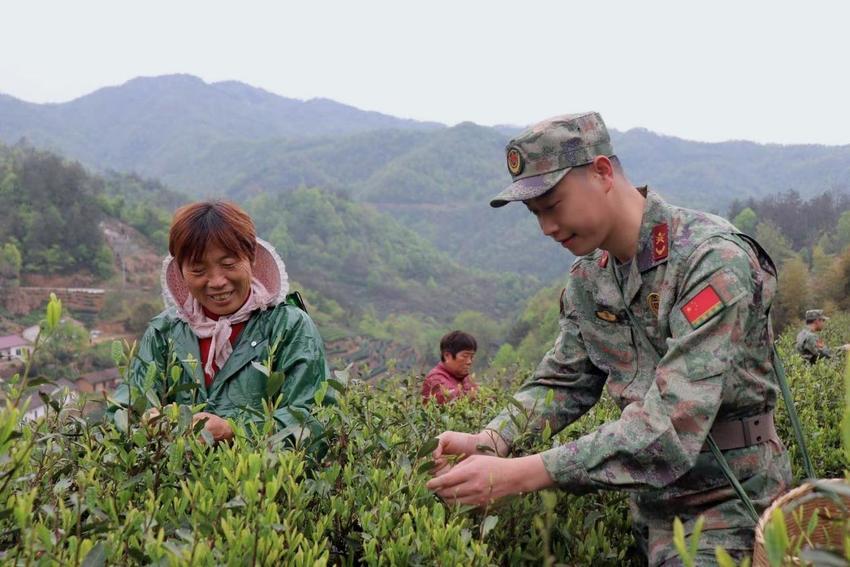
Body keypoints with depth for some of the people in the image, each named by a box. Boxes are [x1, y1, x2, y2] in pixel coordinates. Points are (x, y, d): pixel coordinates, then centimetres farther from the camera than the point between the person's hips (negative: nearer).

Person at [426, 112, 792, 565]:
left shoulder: (712, 259, -24)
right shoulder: (587, 276, 1)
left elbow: (672, 425, -32)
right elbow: (563, 381, 7)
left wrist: (519, 475, -36)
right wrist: (489, 440, -13)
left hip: (729, 504, -6)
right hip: (651, 506, 6)